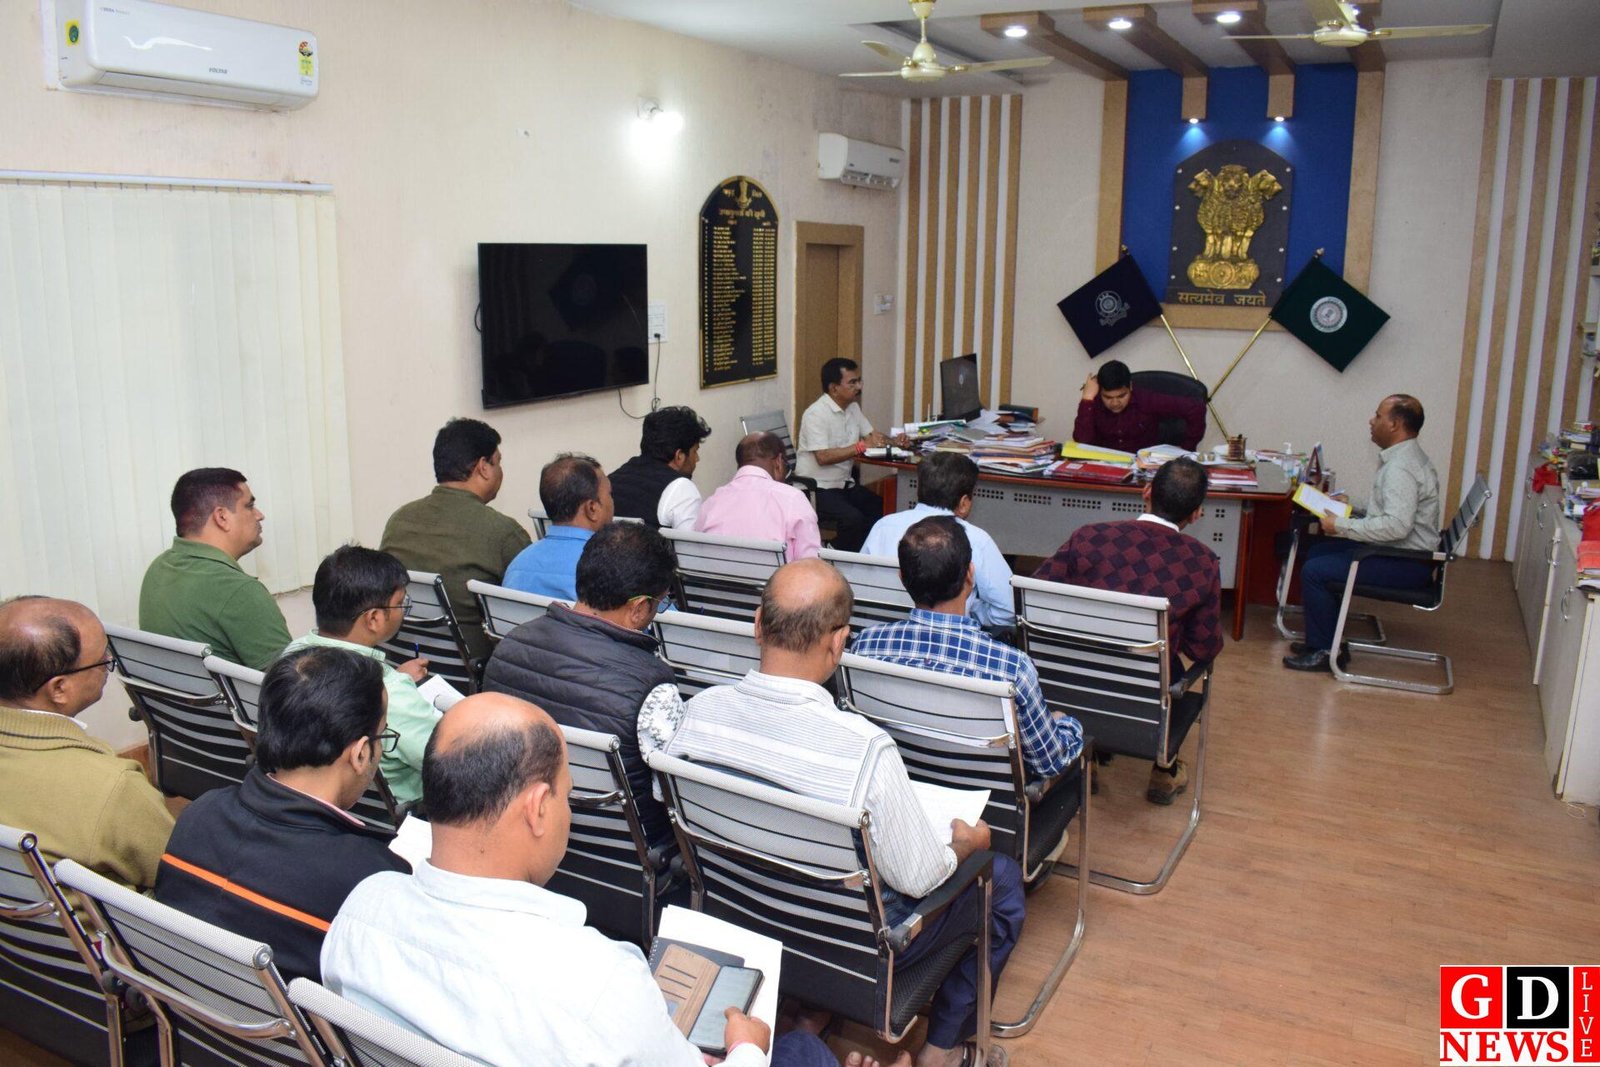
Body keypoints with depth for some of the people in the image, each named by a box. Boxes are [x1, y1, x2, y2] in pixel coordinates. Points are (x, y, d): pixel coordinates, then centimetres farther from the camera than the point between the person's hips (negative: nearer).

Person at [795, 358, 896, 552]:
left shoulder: (853, 407, 10)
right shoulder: (816, 414, -17)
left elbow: (872, 435, 13)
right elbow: (823, 457, -25)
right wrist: (862, 446, -25)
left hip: (844, 484, 8)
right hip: (817, 489, -8)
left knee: (883, 508, -10)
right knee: (854, 519, -29)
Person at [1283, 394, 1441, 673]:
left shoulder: (1401, 467, -23)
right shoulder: (1403, 457, 11)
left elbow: (1397, 525, -32)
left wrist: (1342, 526, -24)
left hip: (1407, 564, -11)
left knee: (1314, 571, -16)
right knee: (1317, 552, 15)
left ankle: (1325, 650, -4)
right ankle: (1322, 637, 19)